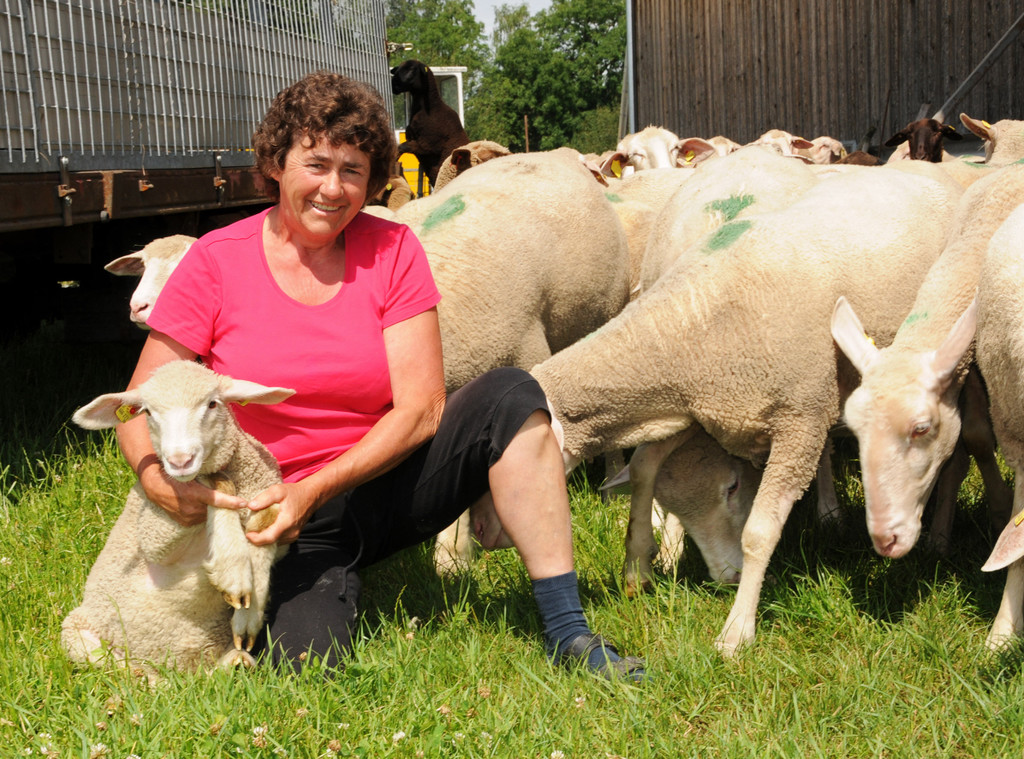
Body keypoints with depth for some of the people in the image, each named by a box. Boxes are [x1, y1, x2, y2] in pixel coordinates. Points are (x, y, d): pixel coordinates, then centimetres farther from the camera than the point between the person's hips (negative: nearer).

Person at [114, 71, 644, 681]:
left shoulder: (392, 251, -2)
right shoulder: (217, 263, -6)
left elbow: (421, 407, -9)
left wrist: (313, 491, -21)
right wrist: (158, 479, -29)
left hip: (387, 482, 2)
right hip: (292, 523, -2)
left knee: (511, 396, -22)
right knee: (304, 660, -29)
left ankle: (568, 633, -20)